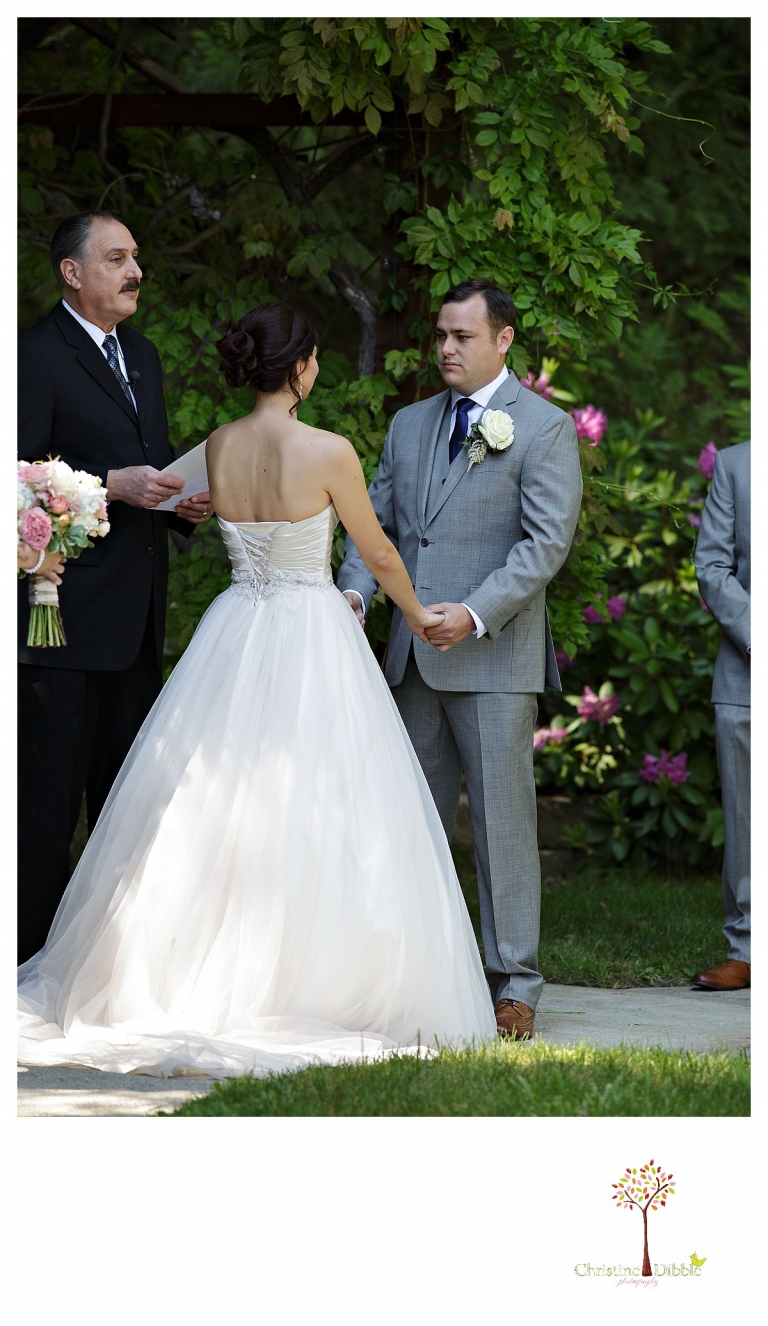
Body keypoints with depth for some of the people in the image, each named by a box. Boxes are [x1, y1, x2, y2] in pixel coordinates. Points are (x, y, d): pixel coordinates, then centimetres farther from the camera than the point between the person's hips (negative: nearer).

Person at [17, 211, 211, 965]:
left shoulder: (142, 355, 17)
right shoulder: (36, 356, -10)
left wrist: (182, 499, 6)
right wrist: (114, 485, -24)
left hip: (136, 615, 9)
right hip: (65, 611, -9)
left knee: (126, 781, 14)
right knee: (51, 787, -5)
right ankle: (34, 952, 0)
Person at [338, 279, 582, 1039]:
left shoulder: (544, 429, -3)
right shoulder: (409, 425, 15)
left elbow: (549, 539, -11)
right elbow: (378, 521, 16)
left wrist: (475, 614, -20)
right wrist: (353, 591, -4)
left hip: (493, 657, -6)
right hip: (414, 658, 6)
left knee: (501, 818, -3)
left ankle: (515, 983, 4)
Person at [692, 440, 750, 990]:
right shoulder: (734, 465, 10)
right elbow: (713, 567, 5)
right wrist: (753, 638, -8)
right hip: (745, 676, 2)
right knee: (744, 819, 4)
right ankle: (745, 950, 10)